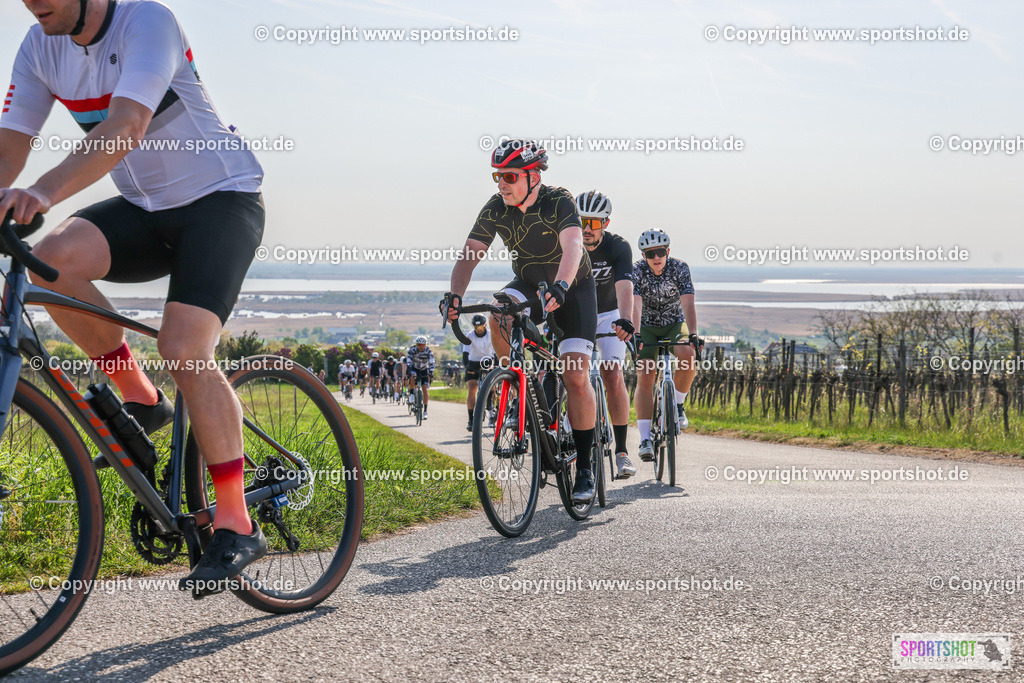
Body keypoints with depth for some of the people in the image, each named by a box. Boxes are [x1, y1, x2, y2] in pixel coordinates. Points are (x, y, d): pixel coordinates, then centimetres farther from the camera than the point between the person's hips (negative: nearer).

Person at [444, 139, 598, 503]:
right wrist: (455, 295, -36)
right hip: (528, 285, 4)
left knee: (575, 378, -13)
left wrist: (560, 287, -59)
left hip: (573, 289, -3)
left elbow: (572, 246, -41)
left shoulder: (559, 201, -26)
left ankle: (585, 468, -1)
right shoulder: (495, 209, -13)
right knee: (500, 319, -32)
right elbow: (469, 254, -18)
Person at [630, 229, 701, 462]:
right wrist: (635, 335, -49)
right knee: (645, 377, -16)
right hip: (647, 327, 0)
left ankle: (677, 404, -7)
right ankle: (645, 440, -17)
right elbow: (636, 305, -33)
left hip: (675, 324, 0)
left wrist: (693, 335, -45)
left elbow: (688, 303, -30)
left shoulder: (680, 269, -19)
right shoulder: (637, 271, -19)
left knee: (689, 356, -32)